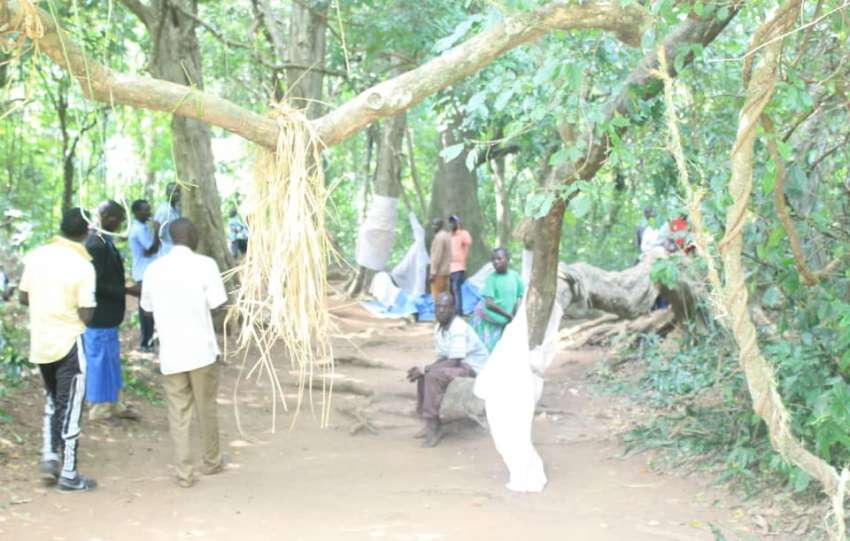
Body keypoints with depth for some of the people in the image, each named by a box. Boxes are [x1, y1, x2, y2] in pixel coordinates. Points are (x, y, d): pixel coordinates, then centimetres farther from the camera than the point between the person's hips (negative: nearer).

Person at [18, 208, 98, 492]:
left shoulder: (36, 255, -1)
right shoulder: (83, 266, -16)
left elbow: (24, 298, 7)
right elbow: (86, 316, -15)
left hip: (40, 343, 5)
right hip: (68, 343, -5)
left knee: (53, 401, 23)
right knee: (70, 408, 3)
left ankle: (49, 457, 16)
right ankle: (69, 474, 8)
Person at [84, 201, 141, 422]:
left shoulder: (103, 240, 7)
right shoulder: (96, 244, -24)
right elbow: (98, 284, -25)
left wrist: (129, 289, 14)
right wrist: (129, 290, -19)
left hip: (106, 314, 10)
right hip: (99, 315, -10)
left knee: (110, 360, 18)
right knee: (101, 360, 2)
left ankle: (113, 404, 30)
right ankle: (99, 409, 14)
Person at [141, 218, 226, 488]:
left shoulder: (153, 268, 3)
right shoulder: (204, 264, -8)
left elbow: (147, 306, 12)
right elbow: (217, 303, -10)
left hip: (170, 352, 2)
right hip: (201, 349, -2)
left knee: (178, 413, 7)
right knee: (206, 408, 14)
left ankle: (184, 473, 6)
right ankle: (211, 461, 28)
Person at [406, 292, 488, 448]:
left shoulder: (459, 328, -23)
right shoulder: (439, 328, 4)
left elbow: (454, 362, -27)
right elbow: (442, 358, 8)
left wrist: (425, 369, -23)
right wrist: (422, 369, -10)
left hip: (474, 368, -9)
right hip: (458, 364, 9)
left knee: (434, 376, -26)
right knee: (423, 375, 1)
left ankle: (434, 427, -21)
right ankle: (429, 423, 1)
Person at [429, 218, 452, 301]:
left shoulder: (439, 237, -15)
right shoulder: (447, 236, 16)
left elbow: (437, 256, -21)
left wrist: (433, 273, -21)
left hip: (439, 272, -10)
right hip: (446, 270, 10)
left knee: (437, 296, -8)